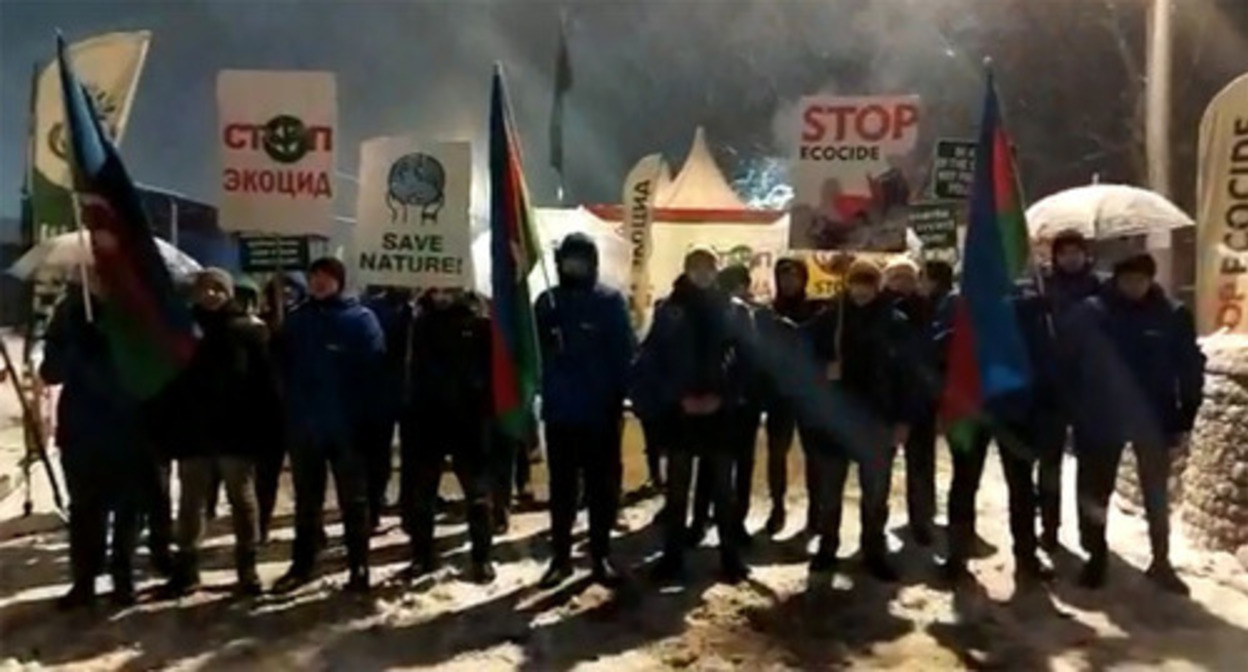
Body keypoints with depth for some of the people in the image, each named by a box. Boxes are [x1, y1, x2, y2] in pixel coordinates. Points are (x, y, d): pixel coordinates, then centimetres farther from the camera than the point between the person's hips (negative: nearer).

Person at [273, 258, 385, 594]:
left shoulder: (361, 318, -3)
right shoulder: (296, 319, 8)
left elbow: (373, 370, -9)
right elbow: (283, 368, 8)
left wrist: (367, 419, -15)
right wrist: (288, 410, 0)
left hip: (347, 425, -4)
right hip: (303, 425, 4)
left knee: (353, 499, 7)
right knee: (306, 500, 14)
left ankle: (358, 567, 14)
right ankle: (302, 564, 25)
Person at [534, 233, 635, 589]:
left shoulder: (610, 301, -2)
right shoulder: (547, 302, 4)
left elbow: (624, 353, -5)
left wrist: (618, 400, -11)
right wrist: (541, 395, -8)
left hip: (601, 412, -2)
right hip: (559, 411, 2)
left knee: (602, 487, 8)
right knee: (562, 487, 10)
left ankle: (601, 556, 19)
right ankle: (560, 557, 19)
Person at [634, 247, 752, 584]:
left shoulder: (735, 311, 3)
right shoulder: (669, 310, 1)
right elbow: (649, 361, -1)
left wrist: (723, 397, -9)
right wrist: (676, 397, -10)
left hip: (720, 409, 0)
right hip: (679, 410, 0)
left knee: (723, 487, 7)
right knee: (677, 488, 5)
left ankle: (730, 556, 18)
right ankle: (673, 557, 13)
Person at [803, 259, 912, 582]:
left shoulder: (894, 323, -1)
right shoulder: (828, 319, 0)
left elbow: (905, 373, -2)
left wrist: (902, 420, -6)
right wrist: (823, 370, -15)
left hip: (877, 418, -1)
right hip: (834, 416, 1)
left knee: (876, 492, 9)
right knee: (829, 490, 11)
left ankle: (874, 552, 22)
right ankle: (827, 547, 26)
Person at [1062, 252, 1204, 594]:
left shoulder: (1172, 315, -4)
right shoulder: (1088, 313, -7)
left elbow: (1190, 367, 0)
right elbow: (1067, 364, -4)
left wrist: (1185, 417, -3)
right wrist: (1075, 411, -7)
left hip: (1154, 419, 1)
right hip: (1101, 419, -1)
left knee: (1157, 495, 11)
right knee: (1095, 491, 9)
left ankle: (1161, 562, 25)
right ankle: (1096, 555, 25)